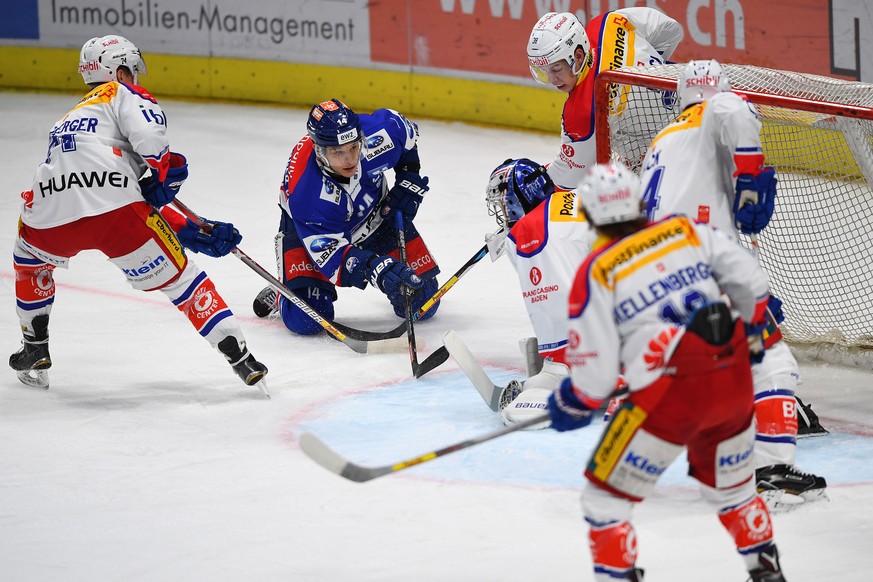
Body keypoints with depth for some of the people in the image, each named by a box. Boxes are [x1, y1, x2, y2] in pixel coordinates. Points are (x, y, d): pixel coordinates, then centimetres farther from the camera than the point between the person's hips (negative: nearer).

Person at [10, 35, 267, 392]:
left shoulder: (68, 120, 39)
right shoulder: (121, 94, 19)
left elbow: (143, 202, 34)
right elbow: (147, 131, -9)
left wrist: (193, 232, 29)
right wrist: (163, 168, 9)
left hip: (51, 217, 5)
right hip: (113, 210, -5)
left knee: (29, 259, 38)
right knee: (178, 277, 9)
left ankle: (35, 351, 36)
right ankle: (239, 357, 4)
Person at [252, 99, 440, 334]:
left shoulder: (376, 133, -32)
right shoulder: (306, 192, -41)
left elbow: (406, 129, -6)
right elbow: (329, 253, -40)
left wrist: (409, 177, -8)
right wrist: (375, 268, -55)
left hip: (375, 214, 4)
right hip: (308, 229, -4)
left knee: (422, 300, -1)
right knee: (306, 319, -20)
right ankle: (283, 294, 16)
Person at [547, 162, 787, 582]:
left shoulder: (595, 273, -5)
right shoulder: (688, 231, 7)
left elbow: (595, 371, -6)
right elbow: (751, 281, 8)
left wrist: (571, 405, 13)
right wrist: (750, 333, 26)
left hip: (670, 395, -6)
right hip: (734, 383, 6)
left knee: (604, 498, 7)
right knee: (731, 488, 30)